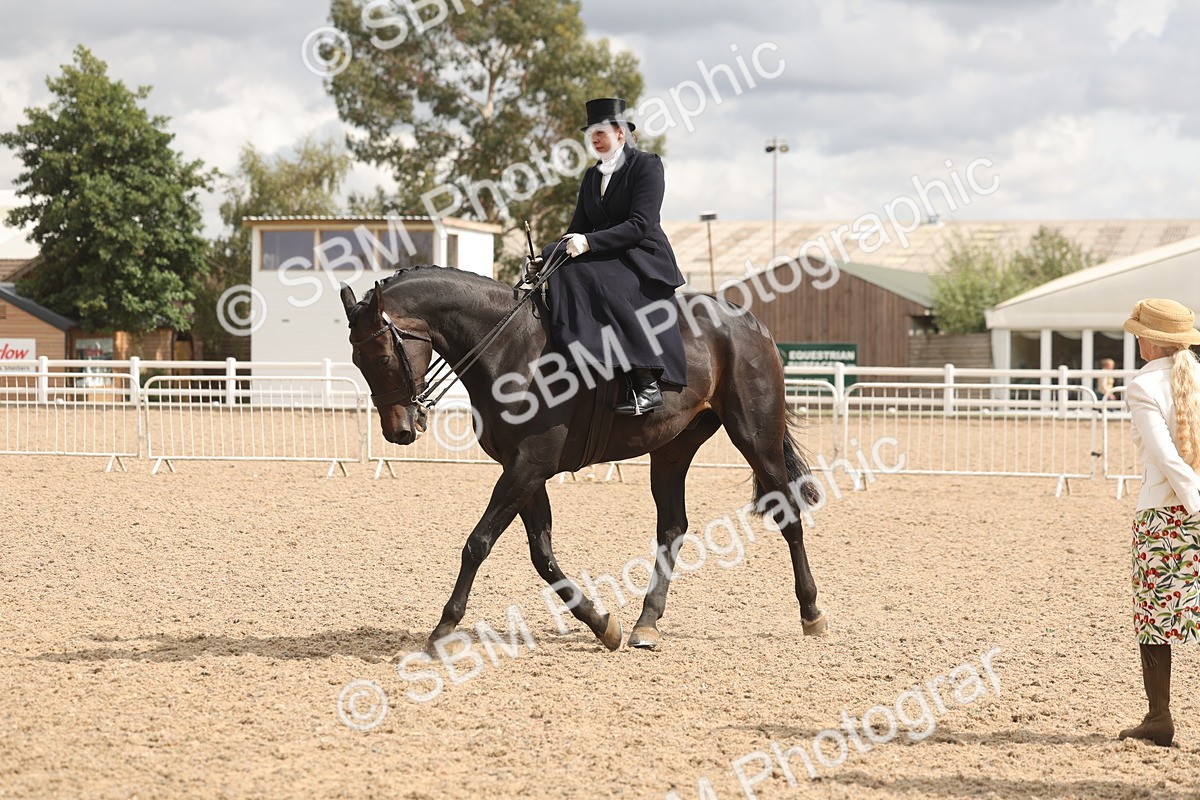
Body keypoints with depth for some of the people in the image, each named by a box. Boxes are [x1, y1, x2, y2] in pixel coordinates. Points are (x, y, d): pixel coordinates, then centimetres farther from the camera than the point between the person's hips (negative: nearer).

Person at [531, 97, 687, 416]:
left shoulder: (646, 165, -4)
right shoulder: (592, 175, 18)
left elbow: (639, 225, -15)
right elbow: (579, 229, 15)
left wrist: (589, 243, -24)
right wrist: (545, 257, -4)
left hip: (644, 259, -7)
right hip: (605, 260, 7)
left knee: (604, 286, -35)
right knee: (563, 275, -20)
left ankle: (647, 384, -36)